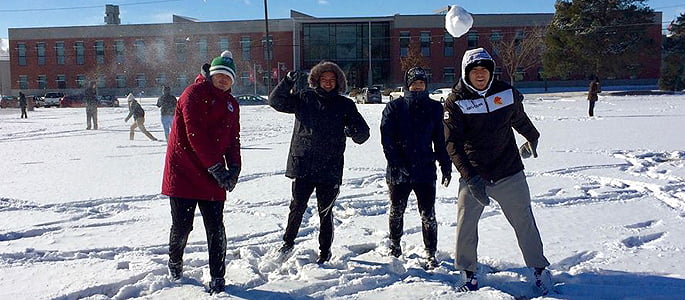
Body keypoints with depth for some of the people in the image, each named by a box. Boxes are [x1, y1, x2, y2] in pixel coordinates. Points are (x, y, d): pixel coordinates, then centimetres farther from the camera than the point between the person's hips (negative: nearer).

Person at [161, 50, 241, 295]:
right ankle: (175, 262, 35)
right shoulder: (194, 94, -8)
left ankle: (218, 278, 14)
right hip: (184, 173, -5)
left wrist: (233, 169, -5)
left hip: (213, 177, 5)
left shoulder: (231, 104, 13)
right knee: (182, 226, 5)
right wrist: (217, 168, -17)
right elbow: (195, 135, -16)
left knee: (216, 229, 2)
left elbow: (234, 138, 12)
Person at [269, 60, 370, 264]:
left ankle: (325, 251, 25)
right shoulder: (304, 99, 8)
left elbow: (363, 132, 5)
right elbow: (276, 101, 4)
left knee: (325, 211, 9)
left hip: (330, 169, 0)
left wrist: (354, 131, -19)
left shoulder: (345, 105, 6)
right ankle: (288, 241, 30)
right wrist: (288, 82, -12)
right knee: (297, 207, 7)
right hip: (303, 165, 0)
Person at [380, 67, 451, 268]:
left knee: (428, 214, 0)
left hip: (425, 170, 0)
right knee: (396, 212, 15)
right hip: (398, 172, 0)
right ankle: (395, 248, 35)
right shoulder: (394, 107, 0)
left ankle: (431, 254, 15)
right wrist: (397, 164, -15)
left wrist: (446, 167, 7)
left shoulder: (434, 108, 6)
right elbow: (386, 138, -6)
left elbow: (440, 140, 9)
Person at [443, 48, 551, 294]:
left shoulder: (507, 93, 0)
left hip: (510, 174, 2)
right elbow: (452, 144, -14)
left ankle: (539, 269, 29)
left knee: (524, 222, 10)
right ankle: (469, 275, 17)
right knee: (465, 226, -1)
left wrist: (532, 139, 39)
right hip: (473, 176, -2)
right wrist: (470, 177, -24)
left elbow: (520, 120, 21)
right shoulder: (455, 103, -8)